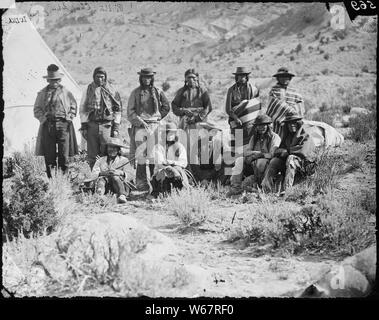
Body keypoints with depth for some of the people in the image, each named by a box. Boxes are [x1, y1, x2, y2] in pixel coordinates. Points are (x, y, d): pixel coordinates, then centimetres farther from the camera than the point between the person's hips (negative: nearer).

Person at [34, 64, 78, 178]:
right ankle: (50, 178, 6)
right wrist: (43, 118, -1)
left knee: (64, 154, -4)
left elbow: (74, 106, 15)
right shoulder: (42, 93, 12)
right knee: (49, 155, 0)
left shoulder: (66, 92, 10)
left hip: (63, 124, -1)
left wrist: (69, 117, 1)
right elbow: (37, 109, 14)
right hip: (47, 125, 1)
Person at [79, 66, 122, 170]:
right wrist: (84, 125, 2)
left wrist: (116, 127, 0)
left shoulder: (111, 91, 5)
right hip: (92, 125, 2)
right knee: (92, 155, 4)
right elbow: (83, 109, 10)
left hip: (106, 125, -1)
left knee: (107, 154, -6)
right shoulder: (89, 90, 9)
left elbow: (118, 110, 6)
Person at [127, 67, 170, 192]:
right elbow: (130, 112, 3)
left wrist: (158, 117, 10)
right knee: (141, 154, -8)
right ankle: (141, 182, -6)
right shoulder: (135, 93, 6)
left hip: (154, 124, 2)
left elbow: (166, 107, 21)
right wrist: (140, 122, -8)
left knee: (154, 153, -4)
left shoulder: (157, 92, 11)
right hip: (140, 125, -1)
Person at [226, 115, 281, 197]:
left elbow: (271, 155, -17)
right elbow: (246, 153, 4)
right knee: (240, 160, -15)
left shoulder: (274, 137, -6)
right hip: (254, 165, 6)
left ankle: (255, 186, -14)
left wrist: (254, 155, -17)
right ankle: (236, 186, -23)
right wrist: (259, 153, -15)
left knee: (260, 162, -36)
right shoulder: (254, 137, 12)